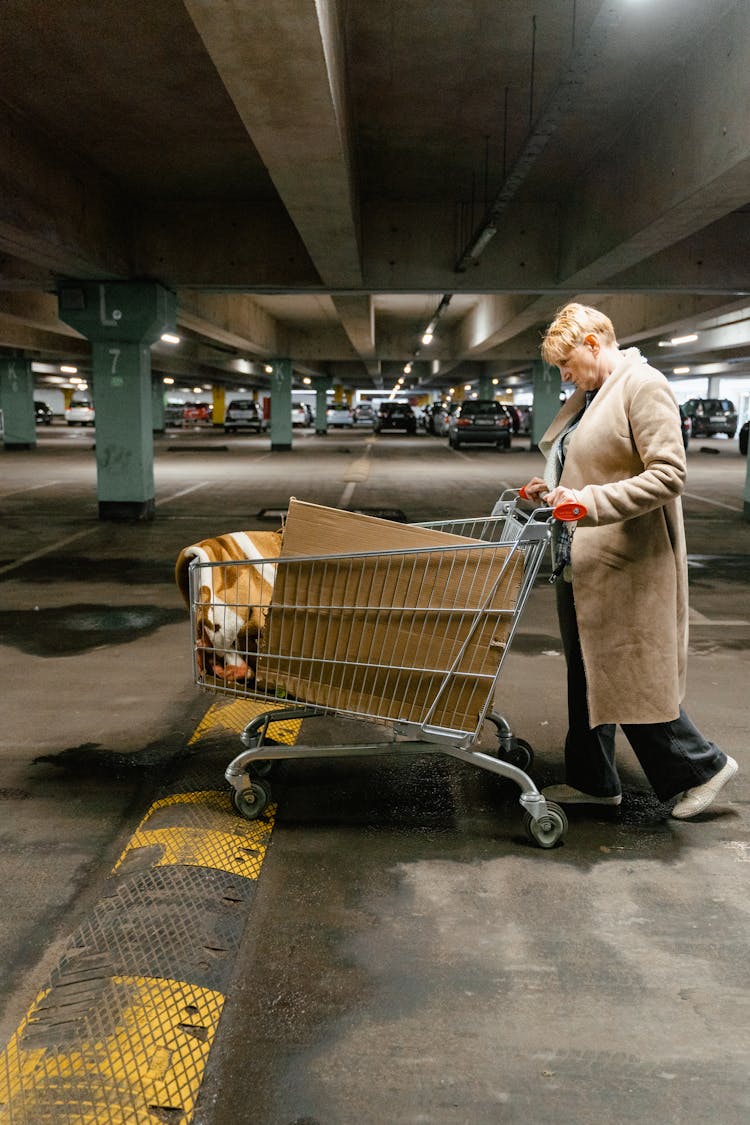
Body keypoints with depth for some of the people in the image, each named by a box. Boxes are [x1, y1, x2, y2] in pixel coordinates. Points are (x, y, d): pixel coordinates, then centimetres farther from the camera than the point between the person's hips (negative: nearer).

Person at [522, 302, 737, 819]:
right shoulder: (589, 396, 15)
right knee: (587, 674, 15)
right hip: (582, 562, 10)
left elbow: (669, 474, -21)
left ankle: (702, 764, 19)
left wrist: (590, 502, -27)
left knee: (631, 676, -1)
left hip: (625, 564, -9)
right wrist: (554, 490, 7)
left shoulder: (644, 386, -13)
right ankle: (593, 780, 28)